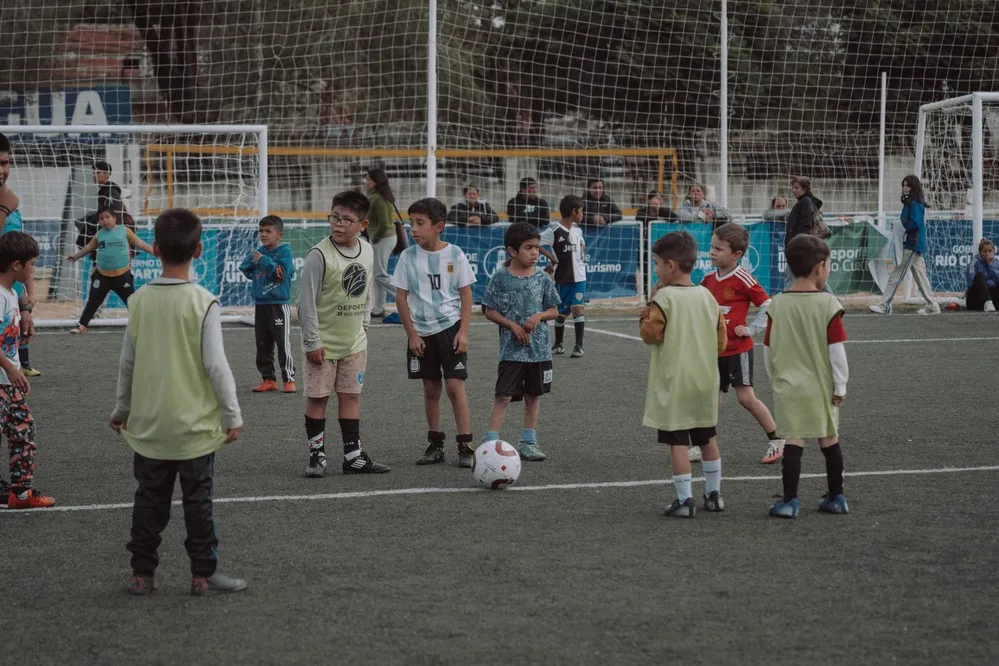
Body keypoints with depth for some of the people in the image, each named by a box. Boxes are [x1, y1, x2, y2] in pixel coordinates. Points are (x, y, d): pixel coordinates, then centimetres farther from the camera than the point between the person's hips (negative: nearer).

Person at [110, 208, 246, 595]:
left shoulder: (139, 300, -3)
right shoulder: (204, 303, -13)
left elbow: (127, 362, 4)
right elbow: (216, 365, -14)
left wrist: (122, 410, 18)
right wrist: (233, 415, -5)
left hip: (149, 425, 3)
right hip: (194, 425, -3)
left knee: (149, 500, 12)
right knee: (198, 501, 7)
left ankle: (142, 573, 16)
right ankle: (204, 574, 11)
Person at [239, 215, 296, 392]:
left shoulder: (284, 251, -7)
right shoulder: (258, 251, 10)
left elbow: (281, 272, -18)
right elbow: (245, 270, 9)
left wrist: (264, 260, -18)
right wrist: (252, 260, -9)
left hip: (279, 304, -6)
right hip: (260, 303, 6)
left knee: (283, 343, -5)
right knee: (263, 344, 9)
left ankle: (289, 379, 0)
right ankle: (268, 378, 16)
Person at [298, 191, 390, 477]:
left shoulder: (367, 251, 0)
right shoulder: (319, 255, -17)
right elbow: (307, 301, -15)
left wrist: (364, 323, 12)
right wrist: (313, 342, -14)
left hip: (354, 341, 5)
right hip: (323, 343, -5)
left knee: (351, 396, 9)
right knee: (317, 397, 0)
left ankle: (353, 456, 14)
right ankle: (317, 455, 10)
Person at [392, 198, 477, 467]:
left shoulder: (454, 254, -5)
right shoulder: (408, 256, -2)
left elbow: (466, 294, -1)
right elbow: (401, 297, 1)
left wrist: (463, 331, -8)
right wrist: (412, 334, -3)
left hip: (450, 328, -2)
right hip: (422, 332, 2)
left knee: (455, 385, -9)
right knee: (431, 389, 9)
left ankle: (466, 446, -5)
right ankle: (435, 445, 18)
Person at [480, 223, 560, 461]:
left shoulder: (542, 278, 3)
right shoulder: (501, 278, -5)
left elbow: (554, 310, 9)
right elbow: (489, 310, -2)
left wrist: (539, 316, -11)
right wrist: (512, 325, -13)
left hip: (539, 349, 4)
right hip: (512, 350, -4)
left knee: (534, 395, 11)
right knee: (504, 396, -9)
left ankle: (528, 443, 20)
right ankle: (491, 443, -9)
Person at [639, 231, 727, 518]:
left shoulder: (664, 297, -13)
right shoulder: (707, 296, 5)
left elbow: (651, 335, -12)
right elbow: (721, 340, 8)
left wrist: (644, 318, 4)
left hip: (674, 383, -6)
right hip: (705, 380, 6)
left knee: (677, 441, -2)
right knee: (707, 438, 17)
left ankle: (685, 500, -4)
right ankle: (714, 494, 24)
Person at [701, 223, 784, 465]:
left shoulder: (743, 279, -14)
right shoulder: (708, 280, 6)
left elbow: (768, 307, -10)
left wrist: (751, 329, -11)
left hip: (738, 348, -6)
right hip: (714, 349, 7)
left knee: (746, 397, -8)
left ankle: (777, 441, 4)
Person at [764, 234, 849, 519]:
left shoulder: (777, 305, -4)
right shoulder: (828, 304, -11)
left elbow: (768, 349, 2)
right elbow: (837, 350, -10)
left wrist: (775, 378, 17)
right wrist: (840, 386, -2)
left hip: (788, 386, 0)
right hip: (821, 387, 0)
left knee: (793, 441, 1)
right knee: (830, 440, 13)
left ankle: (789, 501, -4)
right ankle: (836, 497, 24)